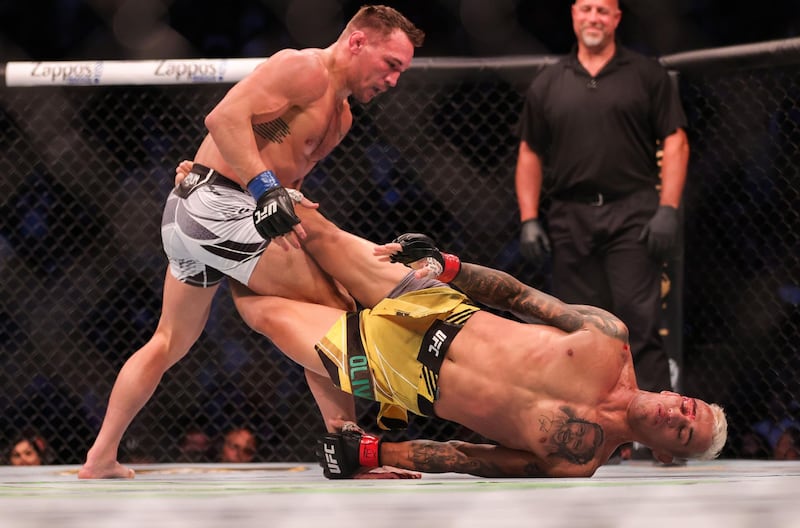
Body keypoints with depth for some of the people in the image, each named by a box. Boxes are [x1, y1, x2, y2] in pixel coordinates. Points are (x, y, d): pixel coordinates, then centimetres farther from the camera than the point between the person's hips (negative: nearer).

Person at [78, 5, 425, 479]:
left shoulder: (341, 118, 20)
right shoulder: (304, 68, -10)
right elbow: (225, 117, -21)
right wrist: (267, 188, -29)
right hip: (218, 204, -11)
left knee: (170, 343, 19)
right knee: (334, 310, -9)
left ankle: (100, 459, 24)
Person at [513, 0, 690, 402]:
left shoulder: (646, 75, 5)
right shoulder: (547, 84, 13)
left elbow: (675, 143, 2)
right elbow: (529, 154, 15)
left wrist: (668, 210, -8)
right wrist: (529, 220, 5)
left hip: (632, 215, -3)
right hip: (570, 218, 3)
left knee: (639, 320, -10)